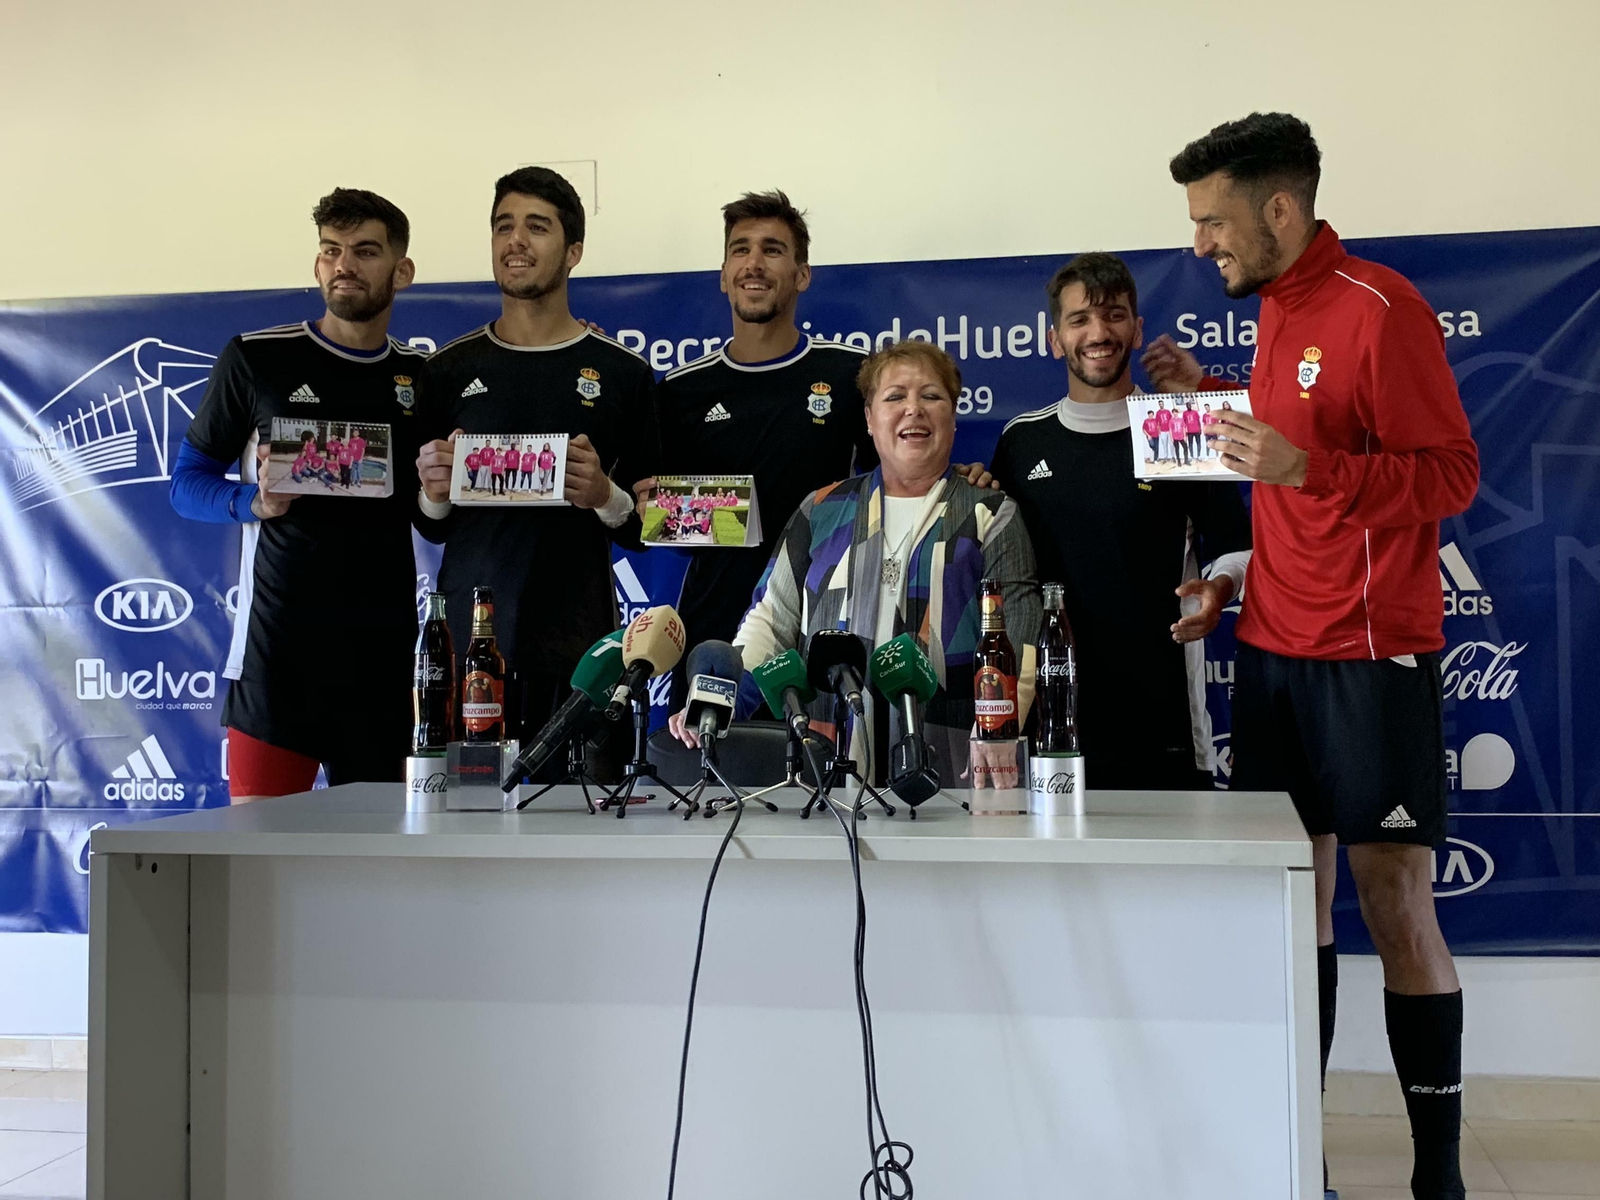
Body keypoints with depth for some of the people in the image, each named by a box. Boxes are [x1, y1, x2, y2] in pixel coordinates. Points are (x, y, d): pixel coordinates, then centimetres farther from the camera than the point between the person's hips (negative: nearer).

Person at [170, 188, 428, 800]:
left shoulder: (425, 378, 12)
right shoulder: (256, 359, 3)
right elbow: (187, 480, 6)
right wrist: (256, 502, -13)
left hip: (383, 650, 3)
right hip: (279, 645, -3)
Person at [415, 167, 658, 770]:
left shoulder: (622, 372, 6)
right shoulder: (449, 369, 11)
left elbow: (649, 527, 7)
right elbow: (429, 528, 17)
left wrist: (605, 496, -13)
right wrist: (434, 494, -4)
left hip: (578, 650, -1)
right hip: (467, 636, 2)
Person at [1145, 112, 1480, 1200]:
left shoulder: (1378, 308, -11)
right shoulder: (1279, 308, 14)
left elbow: (1453, 473, -13)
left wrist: (1303, 466, -25)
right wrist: (1210, 398, 12)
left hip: (1370, 654, -8)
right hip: (1273, 649, 8)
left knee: (1393, 896, -3)